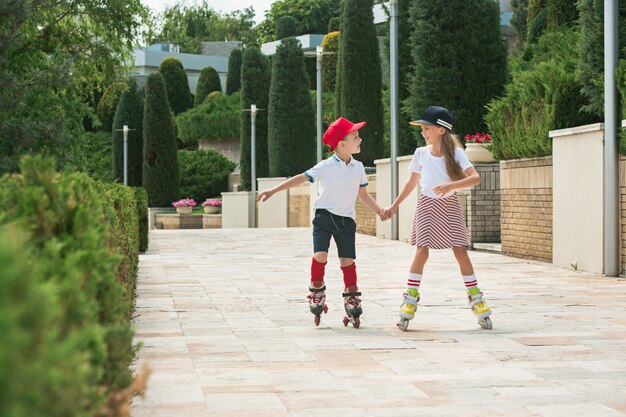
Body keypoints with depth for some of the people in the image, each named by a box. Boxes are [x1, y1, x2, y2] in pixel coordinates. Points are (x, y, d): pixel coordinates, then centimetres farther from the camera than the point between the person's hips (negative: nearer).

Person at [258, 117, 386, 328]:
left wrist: (379, 210, 2)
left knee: (348, 260, 0)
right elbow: (301, 178, -12)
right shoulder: (325, 167, -9)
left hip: (346, 219, 3)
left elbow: (363, 195, 14)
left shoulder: (358, 168, 5)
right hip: (324, 216, -3)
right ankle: (317, 293, 4)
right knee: (320, 255, -16)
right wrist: (272, 191, -18)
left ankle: (352, 301, 11)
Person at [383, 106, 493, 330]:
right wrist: (395, 205, 15)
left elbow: (475, 178, -21)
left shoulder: (455, 152, -10)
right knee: (421, 251, -9)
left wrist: (451, 185, -35)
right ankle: (410, 300, -2)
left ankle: (476, 300, 5)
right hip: (427, 204, 1)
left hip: (449, 205, -1)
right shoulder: (421, 153, -1)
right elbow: (412, 182, 12)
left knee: (460, 252, -5)